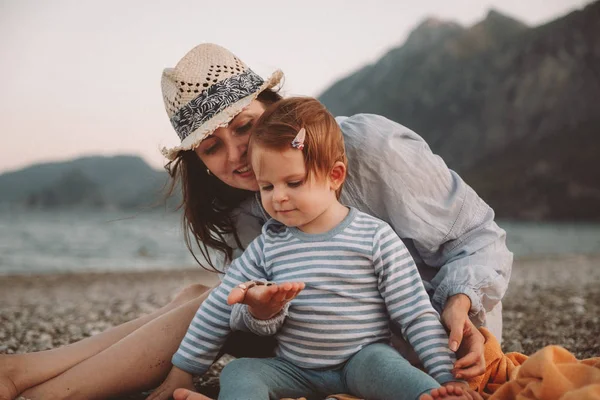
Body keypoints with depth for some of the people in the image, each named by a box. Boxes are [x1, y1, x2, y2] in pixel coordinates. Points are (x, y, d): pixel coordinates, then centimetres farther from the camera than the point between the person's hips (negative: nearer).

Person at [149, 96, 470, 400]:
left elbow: (417, 315, -4)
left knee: (379, 361, -35)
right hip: (295, 372, 3)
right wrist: (182, 374, 10)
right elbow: (219, 308, 9)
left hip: (362, 361, -3)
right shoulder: (269, 243, 4)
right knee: (237, 373, -21)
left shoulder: (375, 238, -6)